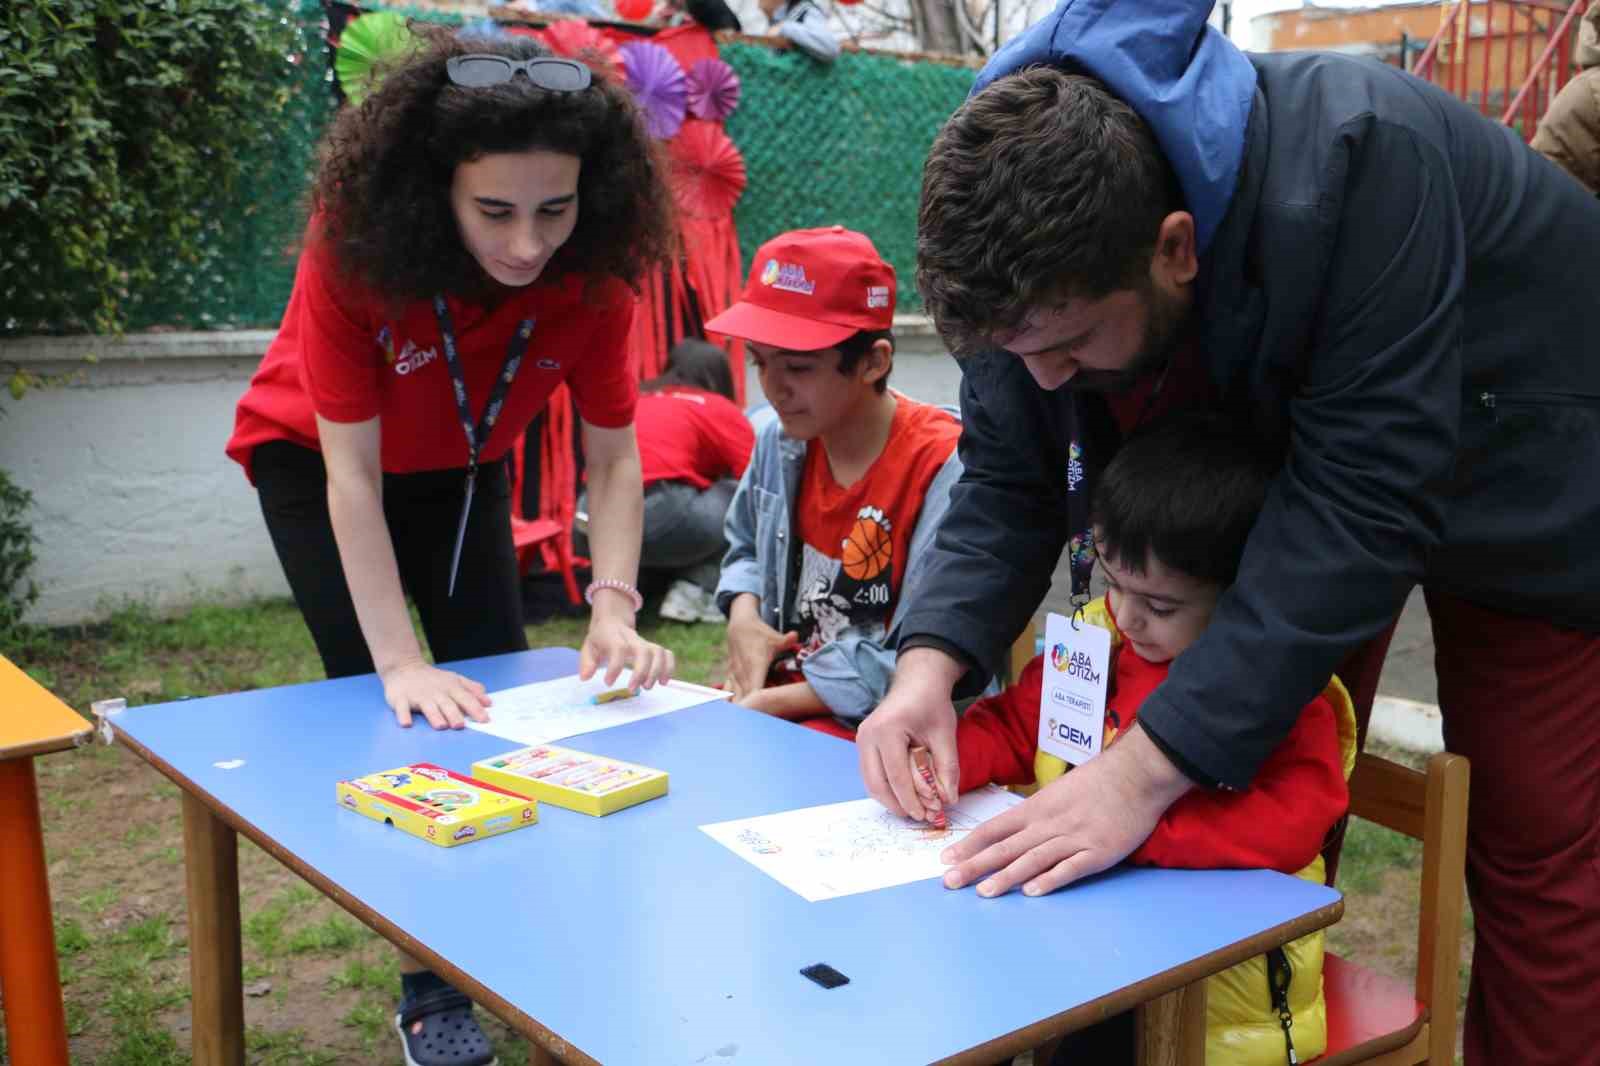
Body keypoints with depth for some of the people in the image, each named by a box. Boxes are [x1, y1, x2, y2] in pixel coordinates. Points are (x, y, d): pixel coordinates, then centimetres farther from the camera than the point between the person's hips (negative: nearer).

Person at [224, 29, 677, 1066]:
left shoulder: (591, 274, -27)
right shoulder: (356, 246, -36)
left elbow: (613, 456, -22)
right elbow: (352, 473, -33)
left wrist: (614, 608, -36)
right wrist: (398, 663, -38)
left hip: (462, 470, 3)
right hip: (311, 457, -3)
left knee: (501, 688, -2)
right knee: (395, 706, -11)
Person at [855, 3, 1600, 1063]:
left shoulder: (1353, 168, -40)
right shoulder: (1039, 240, -22)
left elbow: (1363, 502, -40)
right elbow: (1010, 478, -13)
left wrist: (1144, 772, -44)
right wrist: (930, 661, -31)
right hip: (1271, 458, 5)